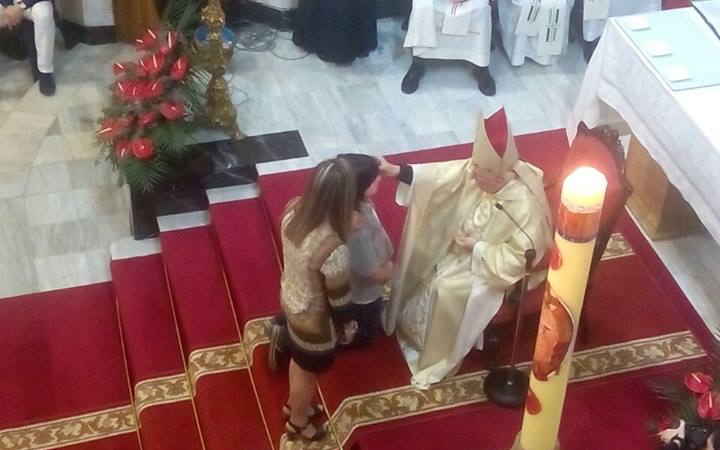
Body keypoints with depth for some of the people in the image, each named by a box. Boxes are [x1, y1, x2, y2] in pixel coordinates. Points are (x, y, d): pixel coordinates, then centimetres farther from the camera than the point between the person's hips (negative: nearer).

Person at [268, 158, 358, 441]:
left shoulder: (293, 209, -20)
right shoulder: (333, 249, -41)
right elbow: (339, 298, -24)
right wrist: (348, 325, -4)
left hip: (290, 300, 7)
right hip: (314, 321, -7)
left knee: (298, 361, 35)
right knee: (306, 373, 25)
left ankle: (294, 404, 63)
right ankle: (297, 422, 54)